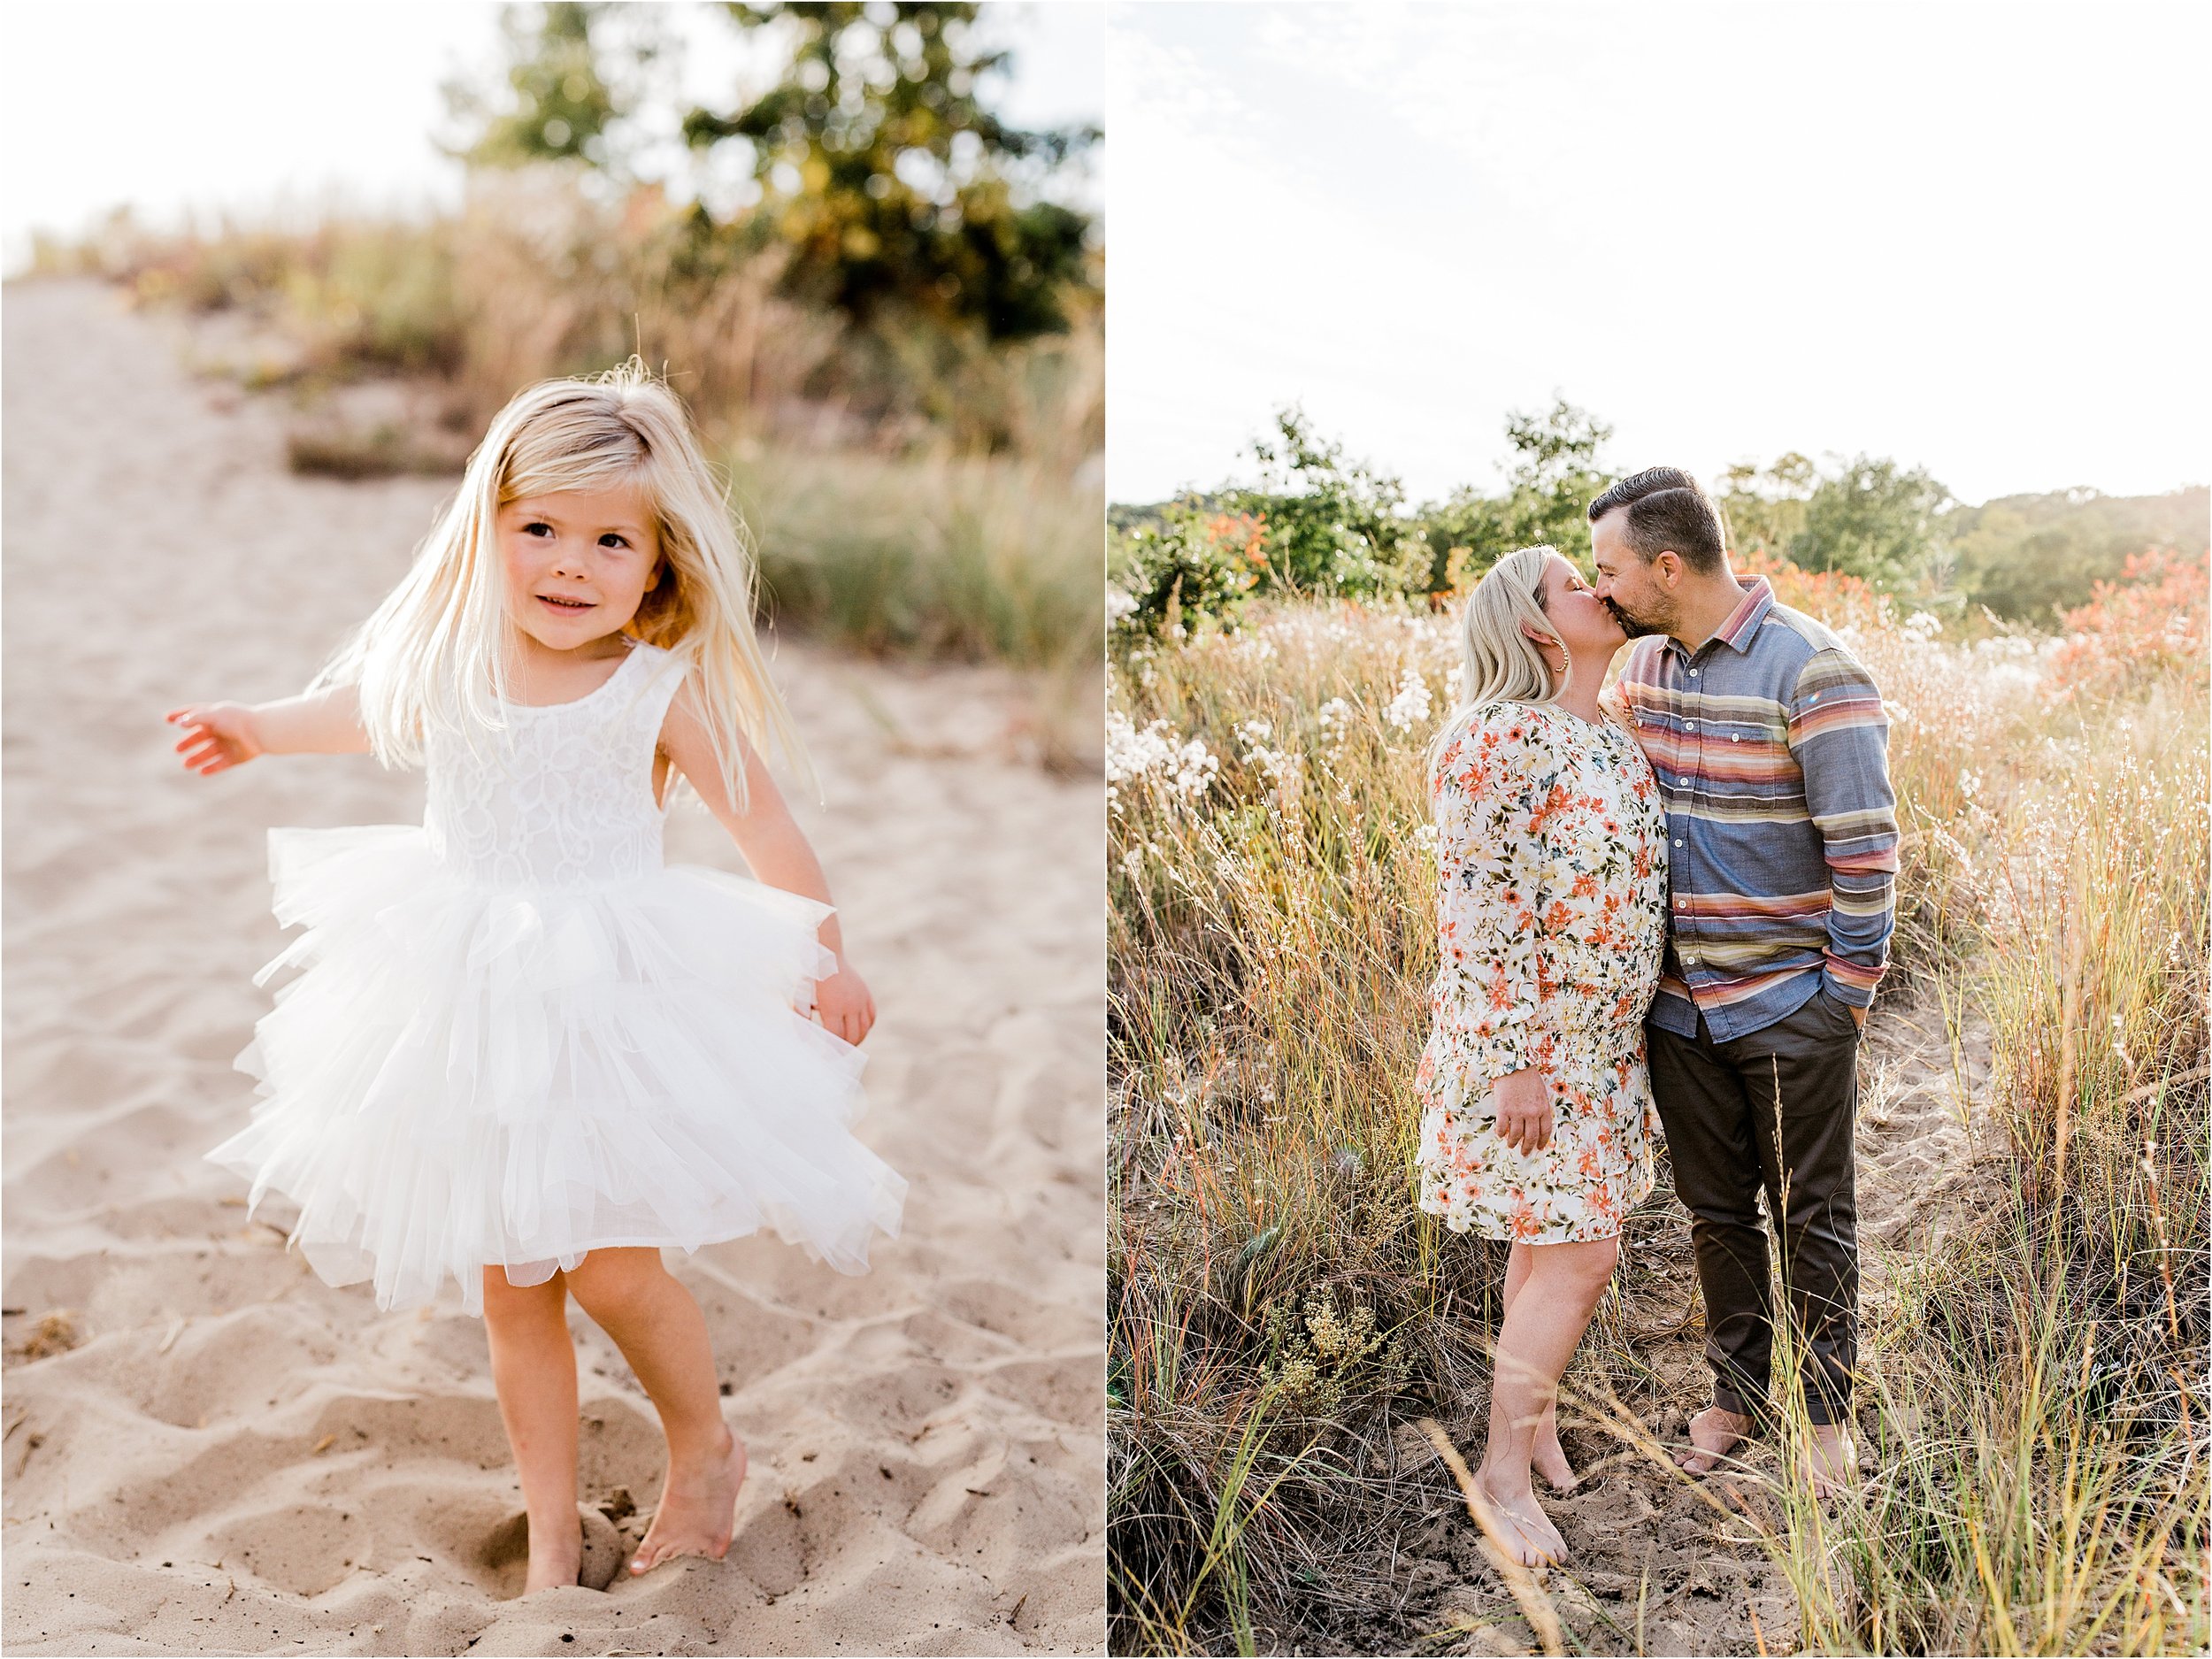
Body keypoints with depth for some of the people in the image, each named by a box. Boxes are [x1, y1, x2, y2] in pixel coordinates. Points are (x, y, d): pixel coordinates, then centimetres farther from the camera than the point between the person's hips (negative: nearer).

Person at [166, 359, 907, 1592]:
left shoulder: (660, 691, -13)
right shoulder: (447, 663, -3)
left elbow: (766, 825, -5)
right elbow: (361, 713, 21)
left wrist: (831, 960, -4)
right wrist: (255, 729, 32)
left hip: (614, 1007, -4)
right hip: (473, 1014, 4)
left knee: (611, 1269, -7)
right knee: (508, 1289, 10)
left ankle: (707, 1447, 24)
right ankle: (553, 1534, 26)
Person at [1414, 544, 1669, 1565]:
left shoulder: (1610, 738, 10)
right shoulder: (1502, 740, -18)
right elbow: (1481, 912, -21)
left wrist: (1630, 1027, 19)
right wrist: (1517, 1062, -22)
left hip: (1603, 1037, 8)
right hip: (1528, 1040, -8)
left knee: (1553, 1237, 17)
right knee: (1577, 1257, -6)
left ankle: (1537, 1406, 33)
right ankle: (1504, 1466, 8)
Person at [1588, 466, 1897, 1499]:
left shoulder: (1812, 669, -17)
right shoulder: (1643, 665, 4)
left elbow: (1865, 842, -16)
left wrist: (1850, 987, -12)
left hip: (1791, 1004, -6)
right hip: (1679, 1000, 6)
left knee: (1810, 1217, 9)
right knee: (1715, 1210, 16)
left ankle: (1827, 1413, 25)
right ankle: (1736, 1392, 32)